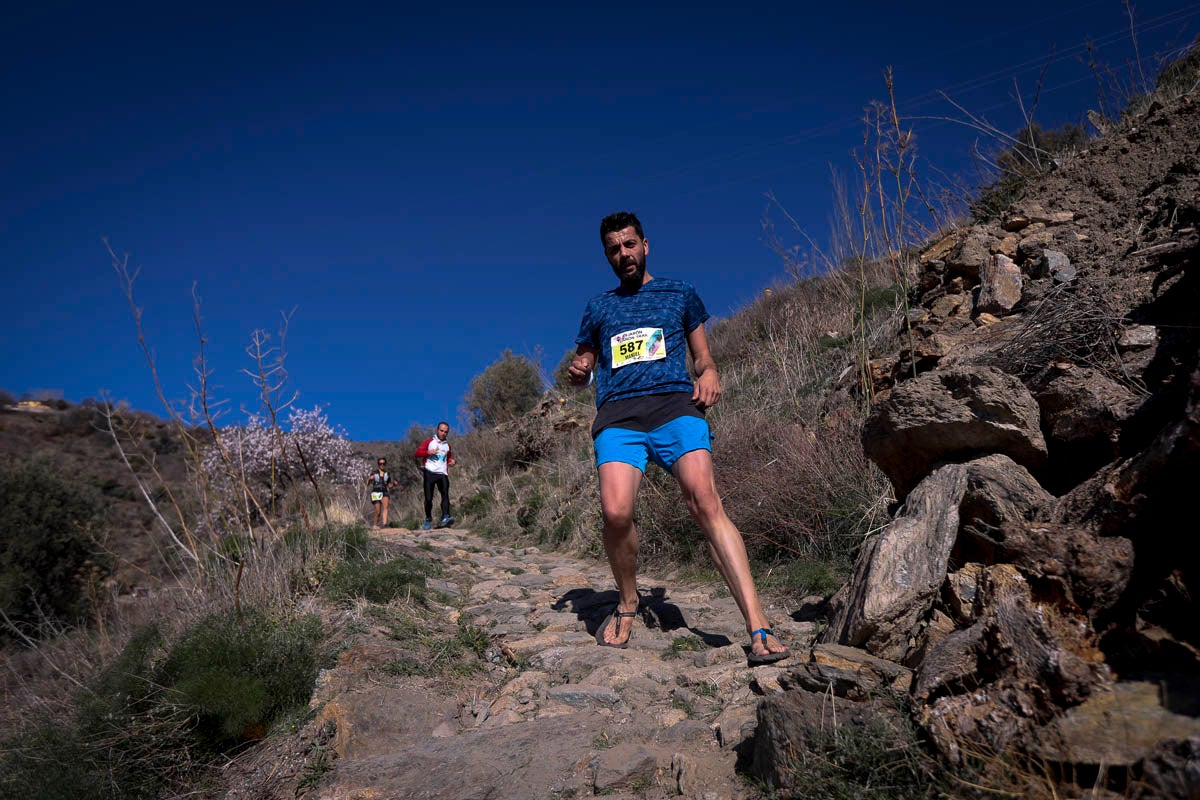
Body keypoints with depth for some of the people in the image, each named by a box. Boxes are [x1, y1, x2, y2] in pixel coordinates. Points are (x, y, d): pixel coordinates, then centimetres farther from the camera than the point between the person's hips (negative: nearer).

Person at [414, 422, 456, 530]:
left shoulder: (447, 445, 19)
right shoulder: (429, 442, 8)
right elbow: (417, 453, 1)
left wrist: (451, 461, 11)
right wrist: (429, 452, -14)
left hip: (442, 473, 2)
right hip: (429, 472, -2)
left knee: (445, 493, -22)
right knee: (428, 498, -1)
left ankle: (445, 517, -35)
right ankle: (428, 519, 15)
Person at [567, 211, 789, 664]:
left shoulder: (680, 295, 23)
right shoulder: (598, 309, 26)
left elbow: (702, 357, 22)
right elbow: (584, 367, 28)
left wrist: (709, 375, -2)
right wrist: (578, 373, 3)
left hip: (673, 405, -1)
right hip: (618, 414, 1)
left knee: (705, 502, -23)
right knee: (615, 512, -23)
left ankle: (759, 629, -25)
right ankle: (627, 605, 5)